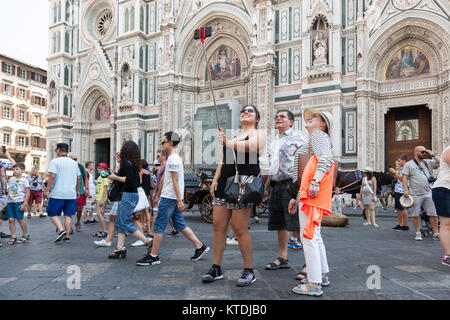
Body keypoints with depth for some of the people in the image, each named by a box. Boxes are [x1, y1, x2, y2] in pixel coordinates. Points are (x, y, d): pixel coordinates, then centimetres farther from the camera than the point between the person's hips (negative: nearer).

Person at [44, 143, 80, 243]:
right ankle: (67, 236, 8)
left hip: (57, 194, -4)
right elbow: (78, 178, 14)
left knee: (52, 213, 8)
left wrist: (47, 190, -10)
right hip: (71, 194, 5)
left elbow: (52, 176, -14)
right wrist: (77, 190, 24)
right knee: (68, 215, 8)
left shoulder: (54, 161, -4)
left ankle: (61, 229, -11)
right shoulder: (74, 163, 12)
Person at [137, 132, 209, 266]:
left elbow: (175, 181, -19)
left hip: (169, 198, -10)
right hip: (172, 197, 10)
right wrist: (160, 196, 25)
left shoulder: (172, 159, -14)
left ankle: (153, 256, 5)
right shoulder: (176, 157, 18)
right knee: (179, 224, 12)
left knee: (159, 226, -3)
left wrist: (179, 200, -21)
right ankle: (200, 246, 15)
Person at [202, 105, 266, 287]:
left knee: (239, 228, -8)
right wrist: (215, 180, 12)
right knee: (218, 225, 4)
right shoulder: (233, 136, 26)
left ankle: (249, 271, 5)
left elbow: (251, 146, -21)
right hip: (224, 183, 8)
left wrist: (227, 143, -27)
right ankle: (216, 268, 13)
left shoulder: (258, 134, 4)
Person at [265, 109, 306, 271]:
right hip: (276, 186, 8)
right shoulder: (274, 141, 23)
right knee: (279, 224, 11)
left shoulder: (298, 136, 0)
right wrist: (267, 186, 22)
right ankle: (282, 259, 22)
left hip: (291, 184, -7)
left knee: (297, 225, -7)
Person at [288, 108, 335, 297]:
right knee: (314, 235, 16)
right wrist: (295, 196, 26)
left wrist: (315, 181, -28)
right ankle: (322, 275, 27)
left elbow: (326, 159, -16)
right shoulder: (313, 140, 29)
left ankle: (314, 284, -7)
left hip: (313, 191, -10)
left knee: (308, 235, -11)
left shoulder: (319, 135, 2)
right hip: (307, 190, 10)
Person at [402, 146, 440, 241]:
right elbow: (404, 177, -3)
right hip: (415, 194, -3)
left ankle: (436, 233, 9)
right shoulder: (408, 164, 2)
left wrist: (432, 154, 6)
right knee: (415, 215, 2)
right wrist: (405, 189, -13)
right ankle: (418, 233, 13)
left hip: (428, 194, 4)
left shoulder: (428, 162, 15)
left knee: (433, 214, 1)